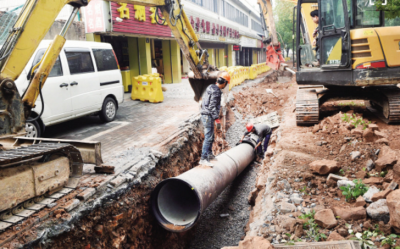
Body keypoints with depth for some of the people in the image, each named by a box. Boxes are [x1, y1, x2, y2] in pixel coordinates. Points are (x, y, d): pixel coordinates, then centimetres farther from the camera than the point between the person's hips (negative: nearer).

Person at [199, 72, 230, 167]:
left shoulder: (211, 88, 13)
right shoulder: (216, 91, -17)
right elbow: (212, 106, -22)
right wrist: (217, 118, -21)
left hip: (206, 115, 10)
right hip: (208, 116, -10)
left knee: (210, 136, 20)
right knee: (208, 137, -11)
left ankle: (209, 154, 33)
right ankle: (203, 159, -12)